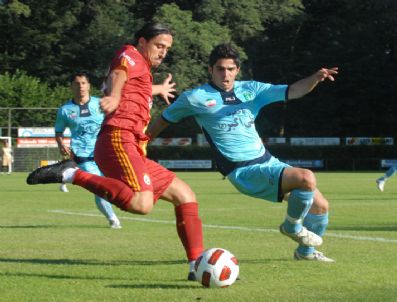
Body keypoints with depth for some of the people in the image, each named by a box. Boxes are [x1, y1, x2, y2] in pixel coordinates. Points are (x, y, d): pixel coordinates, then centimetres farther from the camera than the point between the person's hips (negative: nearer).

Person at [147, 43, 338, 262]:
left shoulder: (250, 89, 9)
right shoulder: (195, 98, -3)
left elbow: (292, 91, 4)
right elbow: (162, 121, 11)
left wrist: (315, 78, -15)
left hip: (268, 162, 7)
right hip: (244, 172, -7)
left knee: (320, 205, 6)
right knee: (306, 178, -27)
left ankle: (306, 251, 32)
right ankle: (292, 226, -1)